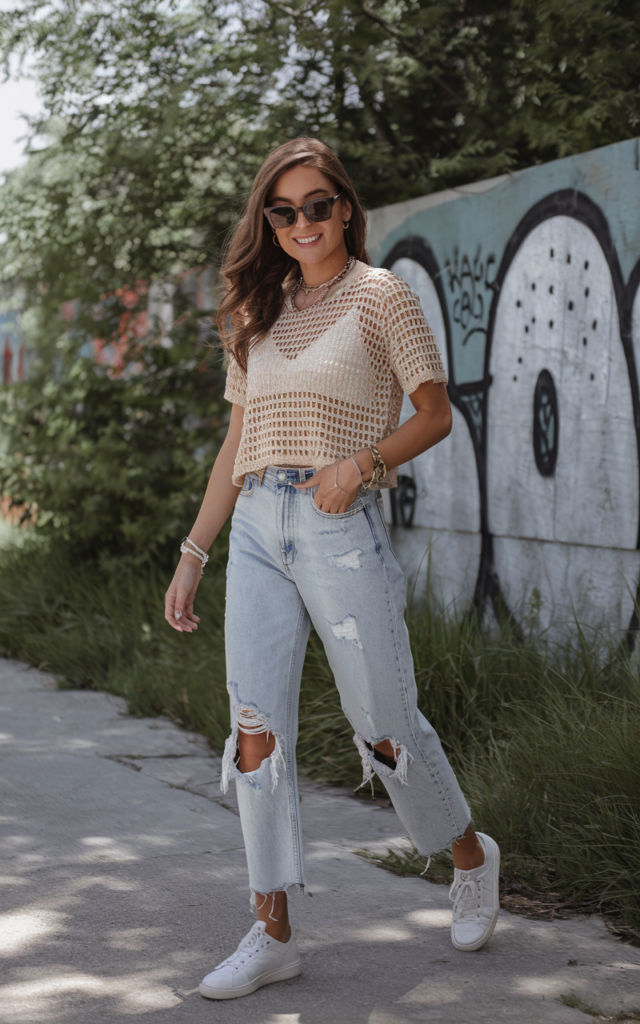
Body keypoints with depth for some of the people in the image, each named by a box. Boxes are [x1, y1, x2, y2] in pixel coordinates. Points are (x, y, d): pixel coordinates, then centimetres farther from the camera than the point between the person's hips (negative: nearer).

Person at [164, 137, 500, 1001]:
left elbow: (436, 415, 0)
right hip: (257, 531, 5)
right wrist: (193, 554, 15)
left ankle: (471, 856, 28)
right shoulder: (260, 314, 17)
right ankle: (273, 933, 3)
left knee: (384, 726, 2)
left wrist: (361, 461, -18)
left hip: (340, 529, -5)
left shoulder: (380, 295, 1)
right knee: (256, 731, -2)